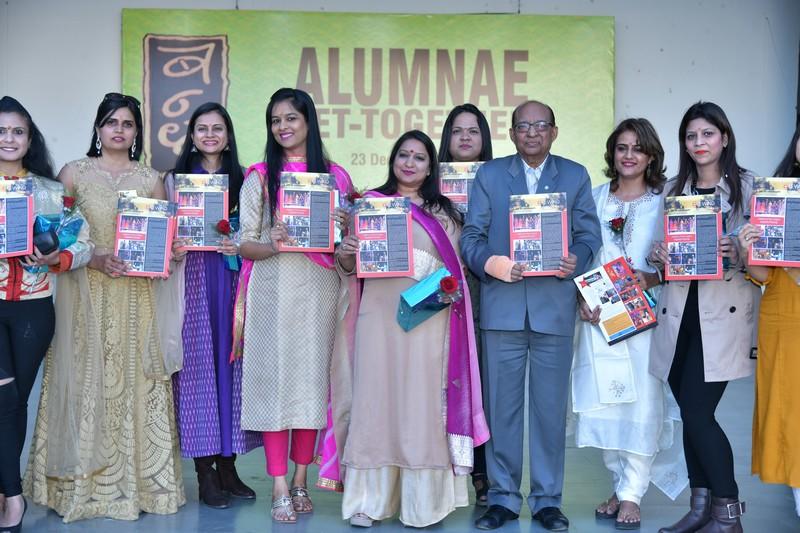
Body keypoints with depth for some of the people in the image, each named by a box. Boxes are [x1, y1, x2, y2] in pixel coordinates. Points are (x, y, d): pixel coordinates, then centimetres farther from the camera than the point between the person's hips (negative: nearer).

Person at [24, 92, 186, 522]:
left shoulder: (150, 179, 9)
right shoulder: (74, 173, 4)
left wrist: (165, 253, -10)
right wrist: (93, 259, -14)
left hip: (135, 297, 1)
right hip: (85, 294, -1)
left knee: (135, 379, 3)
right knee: (87, 379, 1)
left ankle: (138, 479, 14)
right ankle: (83, 482, 14)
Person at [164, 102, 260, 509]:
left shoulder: (240, 178, 14)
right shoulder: (177, 177, 9)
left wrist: (239, 246, -7)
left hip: (232, 278, 2)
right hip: (194, 278, -2)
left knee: (230, 361, 2)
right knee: (198, 363, -3)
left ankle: (227, 464, 12)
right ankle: (205, 473, 4)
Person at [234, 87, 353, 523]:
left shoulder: (335, 175, 11)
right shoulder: (259, 177, 7)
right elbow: (245, 245, 3)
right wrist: (272, 246, -16)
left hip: (319, 288, 1)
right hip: (273, 288, -1)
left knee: (312, 376, 4)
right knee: (274, 377, -2)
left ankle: (301, 481, 17)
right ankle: (280, 488, 5)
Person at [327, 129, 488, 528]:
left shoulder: (444, 213, 12)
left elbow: (455, 267, 10)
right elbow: (348, 267, 10)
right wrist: (346, 253, -11)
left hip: (428, 320, 0)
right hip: (379, 316, 0)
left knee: (422, 403, 0)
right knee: (375, 398, 0)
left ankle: (421, 502, 9)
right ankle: (368, 500, 8)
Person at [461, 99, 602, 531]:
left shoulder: (576, 176, 11)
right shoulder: (489, 174, 10)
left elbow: (589, 234, 7)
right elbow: (471, 235, 4)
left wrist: (576, 260, -14)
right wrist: (489, 262, -16)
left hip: (555, 307, 0)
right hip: (502, 307, 0)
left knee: (551, 407, 6)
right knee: (501, 406, 6)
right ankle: (503, 497, 19)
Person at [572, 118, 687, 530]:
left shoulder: (665, 201, 4)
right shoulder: (594, 198, 11)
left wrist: (651, 279, -17)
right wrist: (581, 298, -4)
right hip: (598, 314, 3)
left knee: (643, 400, -5)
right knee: (603, 401, 5)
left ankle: (632, 495, 7)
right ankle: (620, 486, 19)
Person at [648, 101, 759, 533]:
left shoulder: (747, 186, 1)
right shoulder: (674, 189, 13)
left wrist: (736, 253, -21)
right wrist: (658, 255, -6)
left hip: (723, 310, -4)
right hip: (680, 309, 4)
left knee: (697, 412, -8)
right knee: (690, 413, 8)